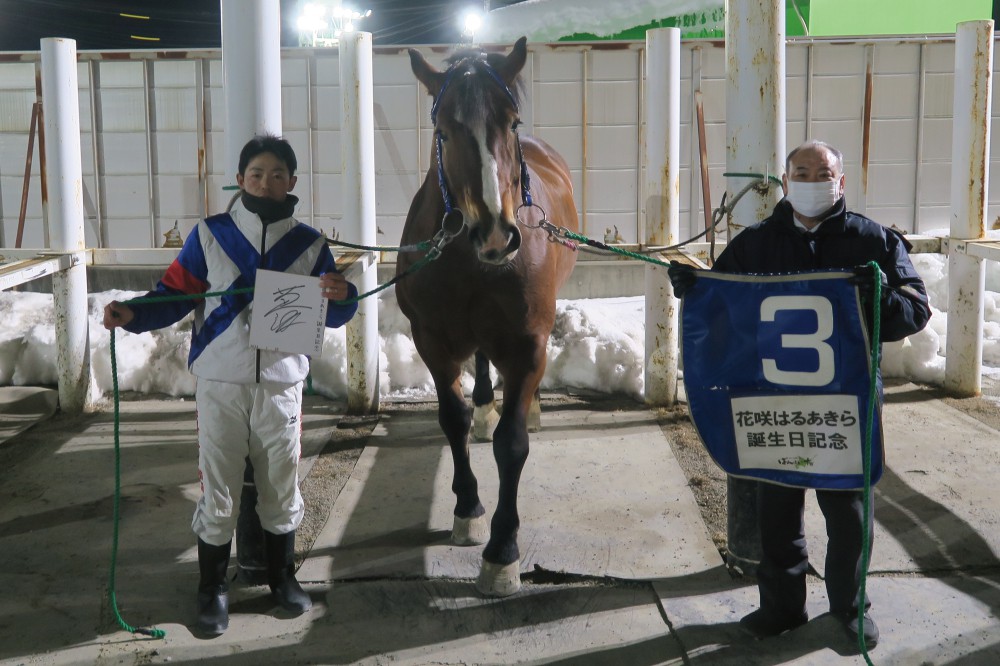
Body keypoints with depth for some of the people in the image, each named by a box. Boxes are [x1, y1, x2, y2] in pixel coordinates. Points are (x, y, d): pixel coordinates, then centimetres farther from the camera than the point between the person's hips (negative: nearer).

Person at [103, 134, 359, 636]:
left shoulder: (308, 244, 4)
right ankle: (213, 589, 21)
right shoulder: (210, 235, 0)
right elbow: (175, 295, 1)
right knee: (218, 490, 5)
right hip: (220, 383, -1)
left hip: (282, 384, 2)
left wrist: (340, 298, -17)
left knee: (281, 486, 14)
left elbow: (331, 316, 5)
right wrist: (133, 314, -16)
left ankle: (282, 576, 32)